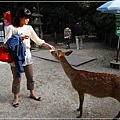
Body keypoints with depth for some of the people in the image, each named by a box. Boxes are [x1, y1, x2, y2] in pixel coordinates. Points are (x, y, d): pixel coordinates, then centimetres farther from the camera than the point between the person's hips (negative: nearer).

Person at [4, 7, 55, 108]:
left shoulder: (29, 28, 4)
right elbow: (6, 43, -12)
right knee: (17, 78, 5)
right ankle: (16, 97, 22)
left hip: (27, 56, 4)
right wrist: (19, 39, -21)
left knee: (30, 76, 14)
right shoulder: (11, 28, -8)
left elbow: (37, 40, 7)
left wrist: (48, 45, -4)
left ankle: (32, 93, 34)